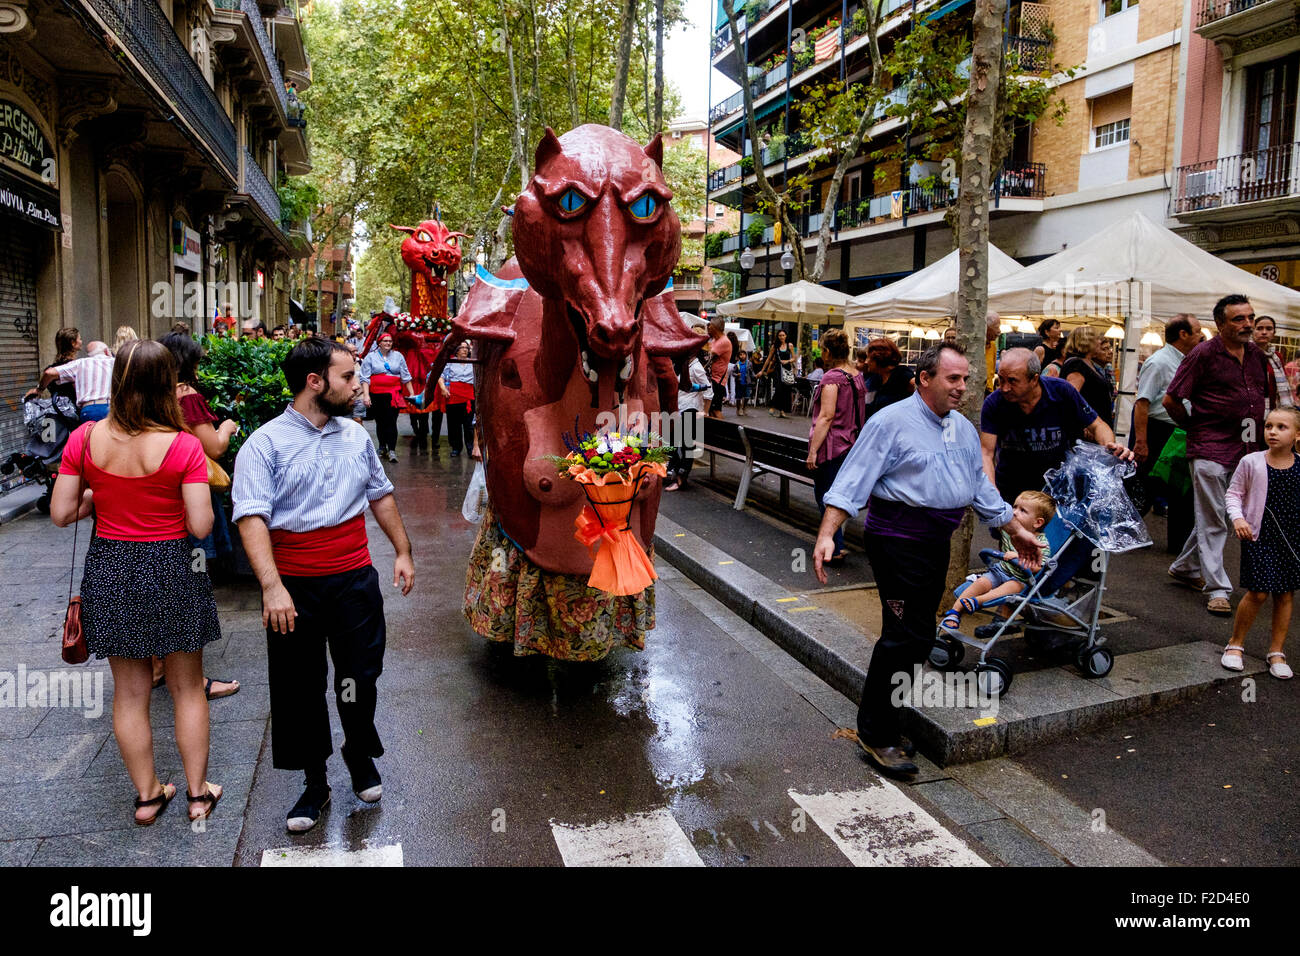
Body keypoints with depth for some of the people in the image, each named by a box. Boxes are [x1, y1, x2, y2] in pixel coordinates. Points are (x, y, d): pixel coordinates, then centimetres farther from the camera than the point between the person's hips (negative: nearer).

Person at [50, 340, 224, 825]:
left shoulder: (85, 438, -7)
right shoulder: (183, 445, -18)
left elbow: (61, 513, -3)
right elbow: (200, 526, -18)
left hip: (110, 570, 3)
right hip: (171, 571, -3)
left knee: (129, 692, 17)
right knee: (187, 688, 14)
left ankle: (147, 794, 30)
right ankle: (198, 792, 26)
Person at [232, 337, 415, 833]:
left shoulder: (356, 435, 8)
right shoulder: (265, 444, -9)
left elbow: (381, 495, 20)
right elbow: (252, 518, -18)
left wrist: (403, 551, 18)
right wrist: (272, 586, -28)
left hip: (355, 578, 3)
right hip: (294, 586, -3)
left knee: (361, 676, 9)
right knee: (299, 687, 9)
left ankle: (360, 755, 37)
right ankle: (315, 783, 28)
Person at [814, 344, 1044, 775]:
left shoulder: (964, 429, 16)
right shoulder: (893, 421, -8)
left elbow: (980, 487, 27)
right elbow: (851, 482, -14)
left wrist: (1016, 529, 28)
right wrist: (826, 535, -24)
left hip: (937, 541, 8)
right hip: (898, 538, -8)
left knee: (917, 637, 11)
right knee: (905, 635, -10)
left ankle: (884, 722, 24)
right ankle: (876, 736, 1)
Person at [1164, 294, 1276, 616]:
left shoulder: (1258, 355, 11)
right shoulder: (1204, 354, -9)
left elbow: (1266, 395, 25)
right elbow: (1171, 400, -9)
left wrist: (1258, 431, 16)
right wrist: (1194, 427, 1)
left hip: (1246, 450, 7)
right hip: (1210, 448, -6)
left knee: (1214, 516, 15)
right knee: (1213, 521, -2)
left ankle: (1184, 567, 32)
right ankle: (1217, 588, 3)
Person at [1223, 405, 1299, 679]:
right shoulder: (1251, 462, -7)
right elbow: (1233, 493, 1)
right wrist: (1237, 517, -15)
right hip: (1258, 535, -3)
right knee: (1258, 592, -6)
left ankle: (1276, 652, 22)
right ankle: (1236, 644, 14)